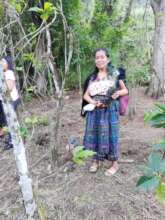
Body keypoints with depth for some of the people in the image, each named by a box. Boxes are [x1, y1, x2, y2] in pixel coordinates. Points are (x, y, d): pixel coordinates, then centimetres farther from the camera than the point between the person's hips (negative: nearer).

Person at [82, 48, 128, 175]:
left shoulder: (115, 74, -1)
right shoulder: (92, 77, 9)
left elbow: (125, 90, 5)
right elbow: (86, 95, 8)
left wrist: (118, 93, -17)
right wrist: (93, 102, -11)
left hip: (110, 110, -3)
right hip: (94, 111, 4)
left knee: (110, 135, 1)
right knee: (94, 134, 7)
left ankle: (114, 164, 18)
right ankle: (96, 161, 25)